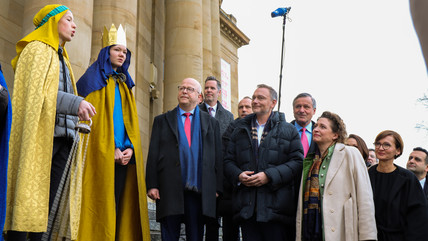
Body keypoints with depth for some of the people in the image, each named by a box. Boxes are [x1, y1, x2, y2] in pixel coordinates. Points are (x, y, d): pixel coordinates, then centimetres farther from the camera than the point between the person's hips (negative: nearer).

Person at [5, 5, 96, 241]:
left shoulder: (61, 57, 28)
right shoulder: (36, 50, 3)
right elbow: (35, 92, -11)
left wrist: (77, 124, 7)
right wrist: (76, 103, -21)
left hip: (62, 136, 8)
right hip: (41, 134, -7)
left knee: (49, 200, 0)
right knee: (28, 196, -11)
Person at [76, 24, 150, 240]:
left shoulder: (124, 84, 22)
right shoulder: (93, 79, 3)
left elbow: (131, 121, 16)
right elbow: (90, 118, -7)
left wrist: (130, 148, -3)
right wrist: (111, 149, -14)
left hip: (123, 156, 6)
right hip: (100, 156, -5)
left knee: (117, 206, 2)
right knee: (100, 206, -10)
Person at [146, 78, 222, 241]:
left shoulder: (211, 123, 14)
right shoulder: (162, 121, 13)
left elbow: (218, 157, 10)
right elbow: (153, 154, 7)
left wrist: (217, 188, 2)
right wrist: (152, 185, -3)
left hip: (199, 191, 1)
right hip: (169, 190, 0)